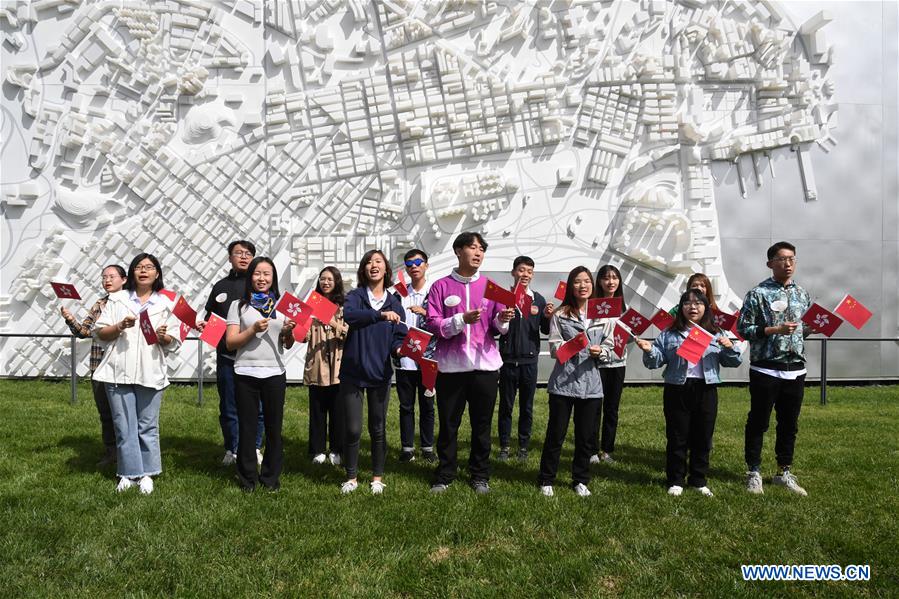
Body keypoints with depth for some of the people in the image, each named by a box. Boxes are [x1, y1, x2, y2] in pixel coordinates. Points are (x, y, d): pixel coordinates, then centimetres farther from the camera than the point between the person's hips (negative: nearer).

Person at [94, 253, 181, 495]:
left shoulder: (166, 304, 9)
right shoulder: (117, 299, 9)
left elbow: (175, 343, 7)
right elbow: (100, 332, 6)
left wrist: (163, 337, -14)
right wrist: (120, 326, -12)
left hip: (151, 373, 0)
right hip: (119, 372, 0)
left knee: (148, 426, 4)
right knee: (124, 425, 3)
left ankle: (146, 473, 15)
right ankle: (129, 473, 14)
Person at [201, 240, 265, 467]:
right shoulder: (221, 286, 13)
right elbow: (210, 318, 18)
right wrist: (204, 325, -3)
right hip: (227, 357, 2)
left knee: (257, 407, 3)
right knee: (229, 408, 7)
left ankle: (254, 448, 19)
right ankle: (232, 450, 21)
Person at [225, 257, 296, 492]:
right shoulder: (239, 305, 4)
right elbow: (230, 343, -2)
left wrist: (288, 332, -8)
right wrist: (253, 330, -15)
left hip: (275, 373, 2)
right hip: (246, 374, -2)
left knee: (274, 427, 7)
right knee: (247, 427, 6)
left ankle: (271, 477, 21)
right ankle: (247, 478, 20)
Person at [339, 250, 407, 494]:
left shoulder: (394, 303, 6)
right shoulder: (355, 296, 0)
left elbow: (400, 336, 0)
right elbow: (349, 314, -23)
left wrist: (399, 348, -21)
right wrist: (380, 315, -24)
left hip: (380, 373, 2)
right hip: (352, 373, -1)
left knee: (378, 429, 10)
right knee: (353, 429, 1)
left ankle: (377, 477, 27)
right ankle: (351, 477, 21)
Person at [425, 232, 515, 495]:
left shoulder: (490, 286, 8)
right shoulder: (441, 286, 1)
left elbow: (497, 327, 7)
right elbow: (433, 325, -7)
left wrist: (502, 320, -15)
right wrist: (462, 319, -20)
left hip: (484, 365, 2)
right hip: (450, 365, -2)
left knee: (482, 424, 10)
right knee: (448, 424, 8)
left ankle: (480, 475, 24)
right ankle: (445, 475, 21)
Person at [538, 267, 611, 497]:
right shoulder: (560, 314, 0)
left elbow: (609, 346, 8)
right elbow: (554, 348, -4)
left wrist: (600, 351, -13)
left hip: (591, 384, 3)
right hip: (563, 382, -2)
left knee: (585, 437, 10)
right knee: (556, 434, 4)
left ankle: (580, 480, 27)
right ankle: (546, 480, 19)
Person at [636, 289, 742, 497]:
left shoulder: (716, 334, 8)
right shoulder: (669, 334, 3)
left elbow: (733, 363, 8)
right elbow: (657, 361, 2)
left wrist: (729, 347, -11)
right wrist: (649, 351, -18)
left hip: (706, 390, 2)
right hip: (677, 389, -2)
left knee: (703, 437, 11)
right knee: (677, 437, 6)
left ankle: (699, 480, 26)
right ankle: (675, 481, 18)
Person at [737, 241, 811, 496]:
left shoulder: (802, 294, 10)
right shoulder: (758, 293, -7)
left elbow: (807, 328, 20)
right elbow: (743, 328, -10)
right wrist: (775, 329, -19)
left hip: (795, 369, 5)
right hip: (765, 369, -5)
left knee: (789, 423, 13)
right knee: (758, 422, 5)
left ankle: (784, 472, 26)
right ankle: (754, 472, 17)